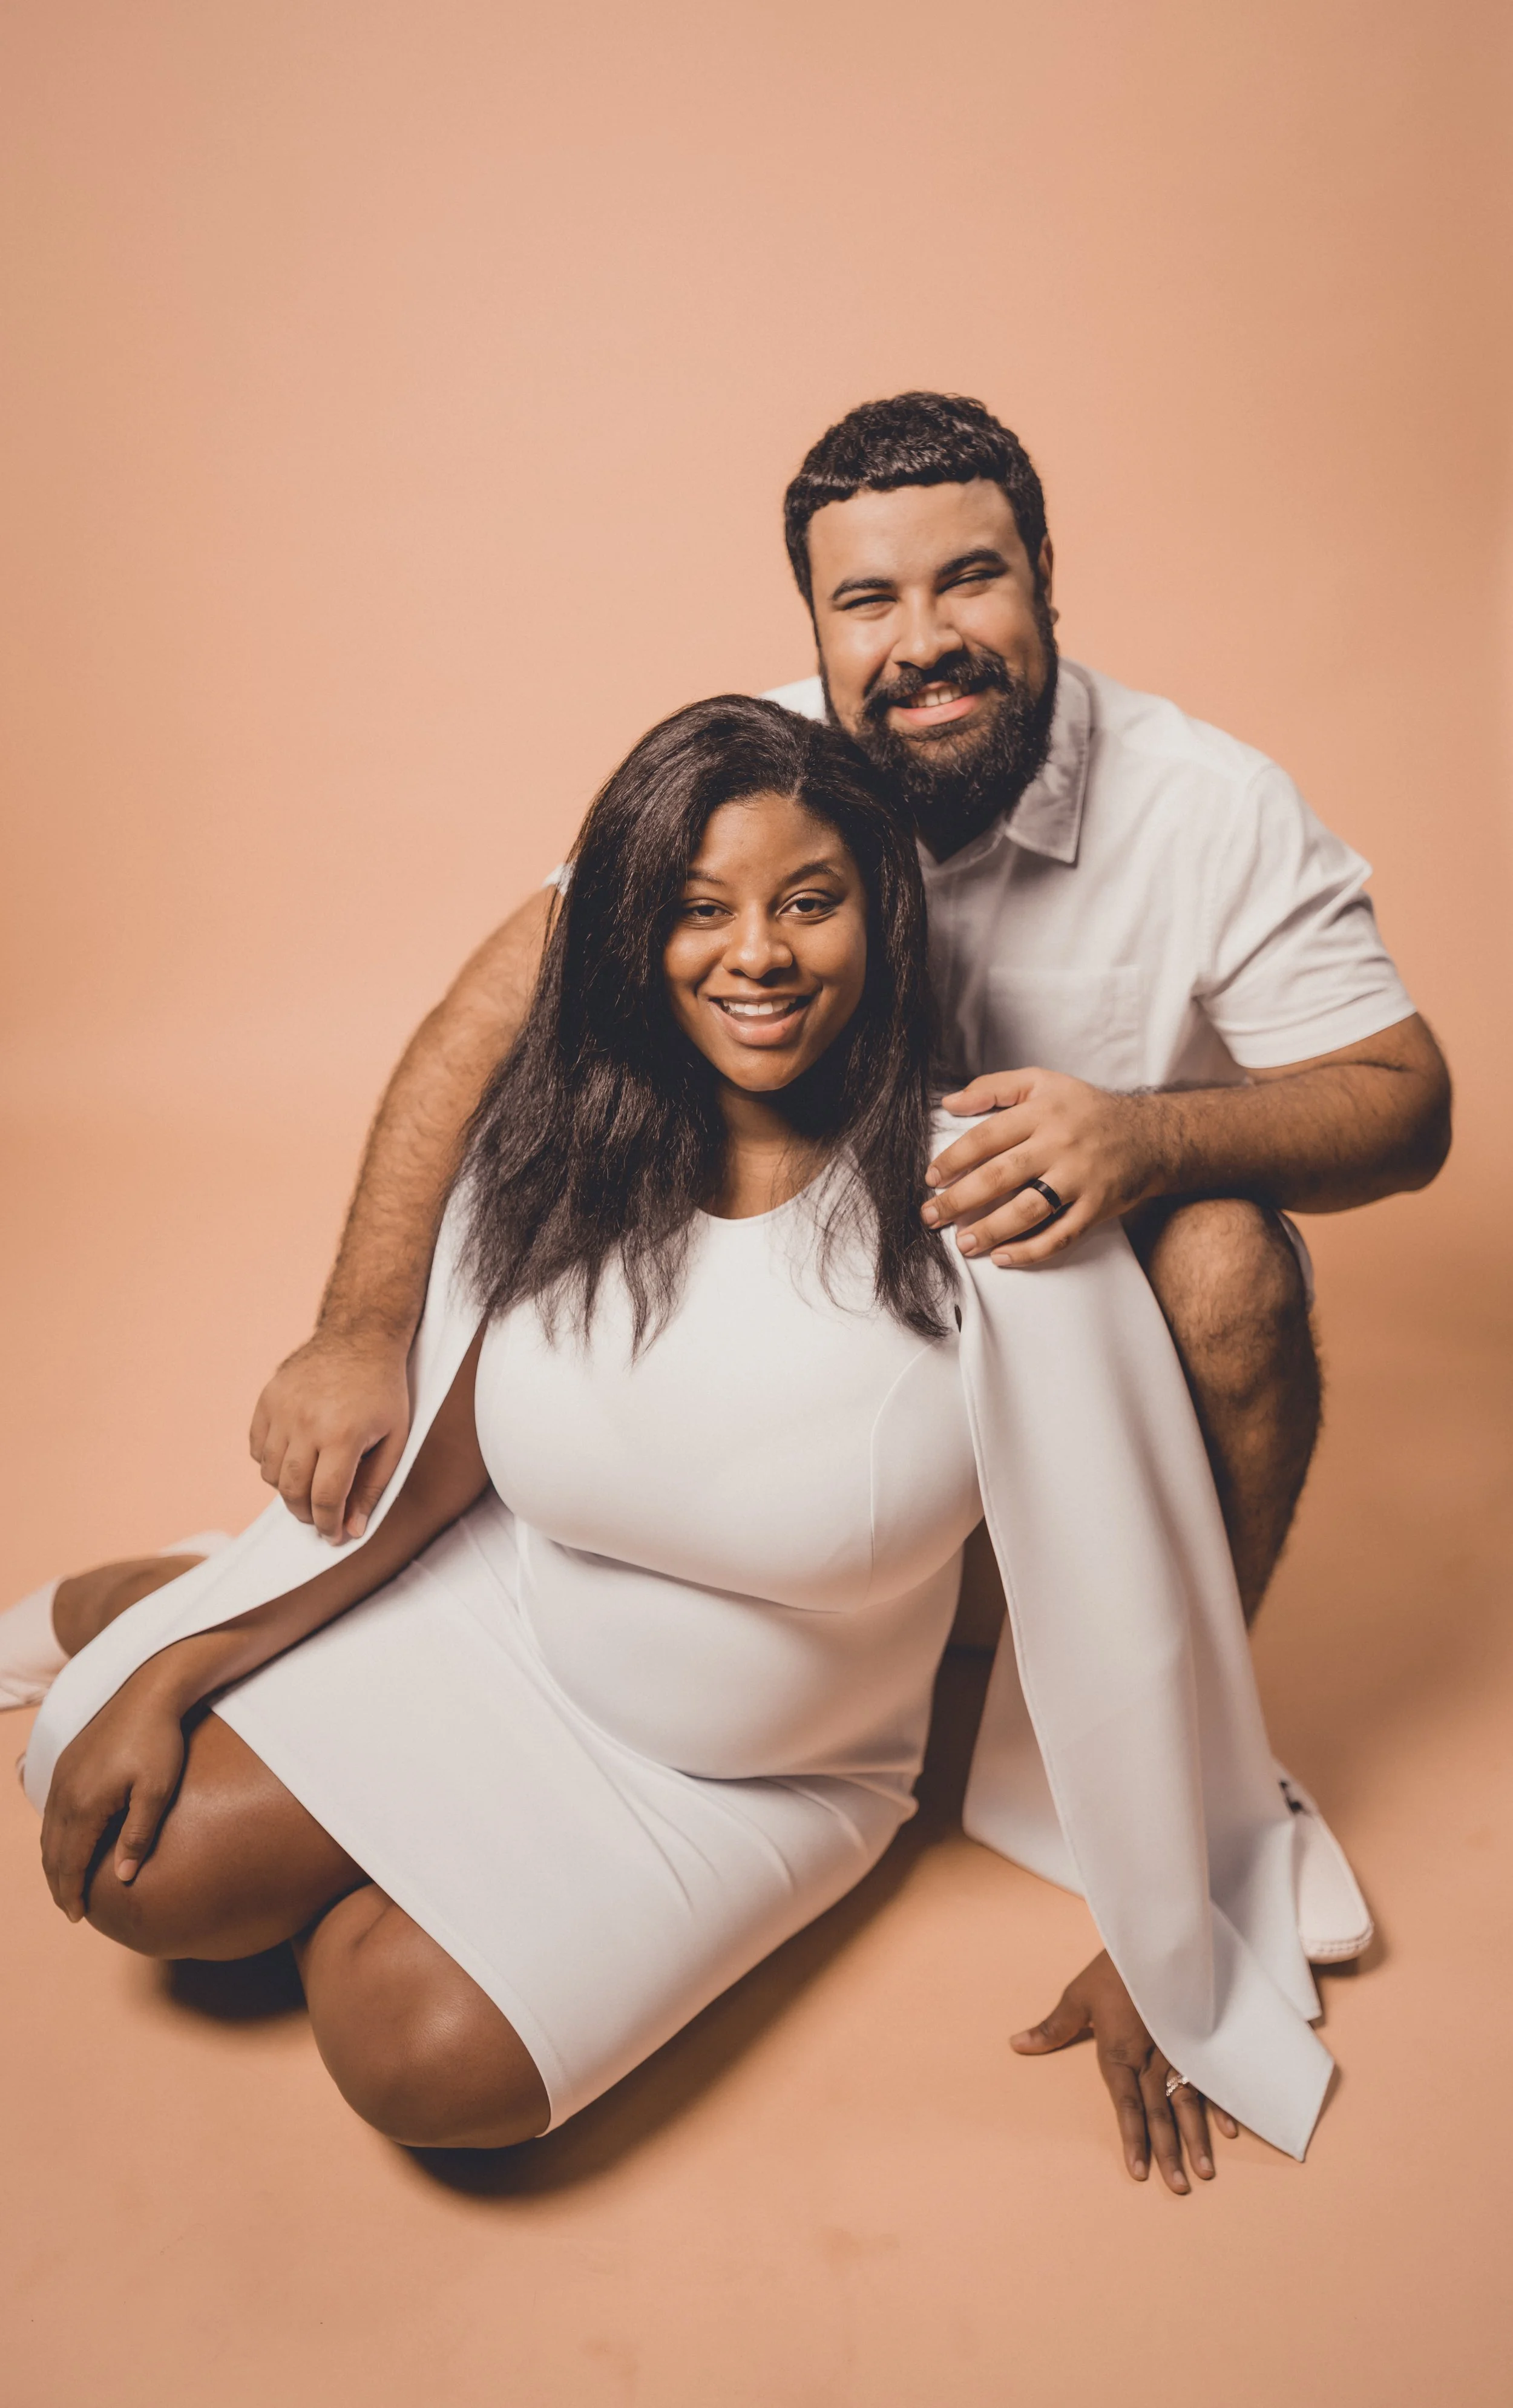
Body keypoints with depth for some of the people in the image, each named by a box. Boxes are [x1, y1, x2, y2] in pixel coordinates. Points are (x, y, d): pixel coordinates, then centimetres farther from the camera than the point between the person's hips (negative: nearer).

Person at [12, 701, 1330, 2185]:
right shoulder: (556, 1154, -13)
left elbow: (1119, 1602, -18)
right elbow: (427, 1454, -3)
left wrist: (1156, 1965, -9)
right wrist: (177, 1671, -5)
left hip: (762, 1780, -2)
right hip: (490, 1623, 2)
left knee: (435, 2062, -19)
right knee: (147, 1865, -13)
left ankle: (332, 1878, 14)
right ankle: (139, 1618, 22)